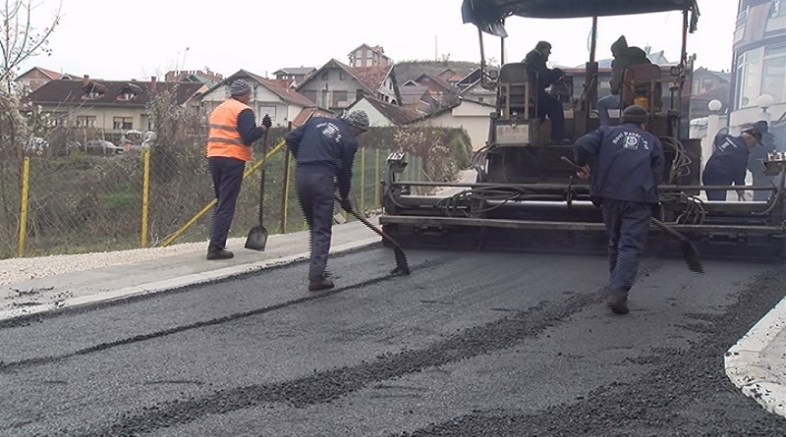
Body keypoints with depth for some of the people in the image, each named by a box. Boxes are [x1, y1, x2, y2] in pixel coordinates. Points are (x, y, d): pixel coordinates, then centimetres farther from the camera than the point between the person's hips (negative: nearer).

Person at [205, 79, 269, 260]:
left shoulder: (218, 109, 19)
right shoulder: (243, 111, -6)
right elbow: (248, 137, -16)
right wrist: (264, 128, -5)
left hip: (214, 157, 8)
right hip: (233, 160, -8)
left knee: (221, 202, 18)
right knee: (227, 204, -6)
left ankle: (216, 243, 19)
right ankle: (216, 247, -10)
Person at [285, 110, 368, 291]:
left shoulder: (317, 121, 16)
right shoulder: (349, 141, 2)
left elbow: (291, 138, 13)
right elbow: (345, 171, 6)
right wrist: (345, 198, 19)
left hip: (301, 176, 6)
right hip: (322, 179, -5)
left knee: (314, 226, 18)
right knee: (322, 230, 0)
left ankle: (317, 269, 25)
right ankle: (317, 277, -5)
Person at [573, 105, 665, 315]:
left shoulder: (607, 132, 13)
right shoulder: (652, 141, 15)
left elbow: (582, 145, -3)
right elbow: (657, 174, 7)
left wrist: (583, 165, 14)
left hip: (610, 196, 2)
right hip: (639, 199, -2)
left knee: (615, 243, 18)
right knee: (631, 246, -4)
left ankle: (617, 289, 25)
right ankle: (618, 292, -19)